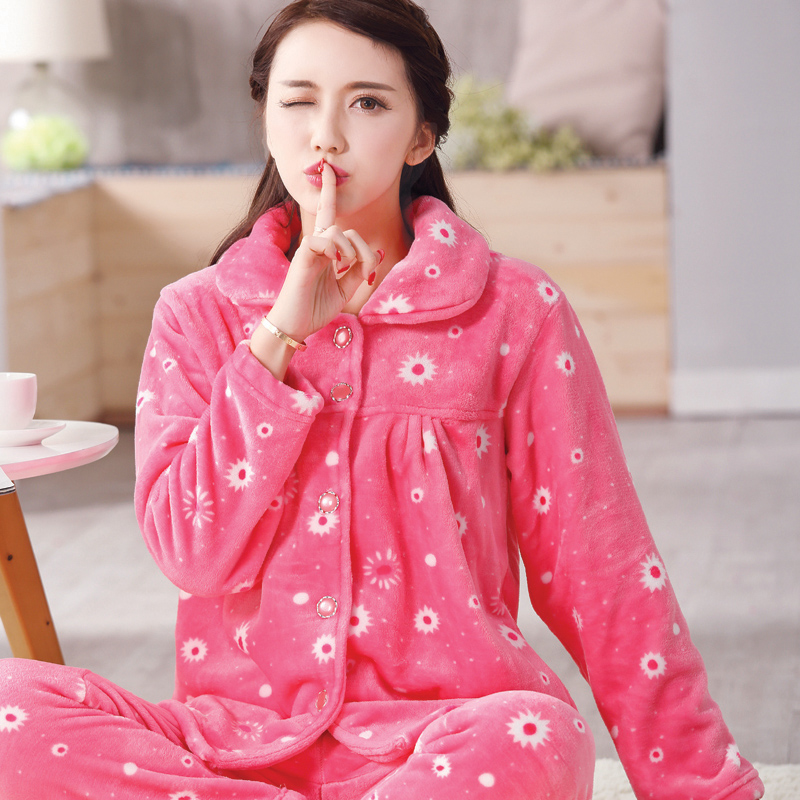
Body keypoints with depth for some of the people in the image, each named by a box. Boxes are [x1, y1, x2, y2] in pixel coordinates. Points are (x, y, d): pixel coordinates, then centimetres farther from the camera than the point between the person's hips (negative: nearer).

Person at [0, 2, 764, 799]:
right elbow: (193, 553, -5)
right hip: (242, 729, 2)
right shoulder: (198, 314, 8)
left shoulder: (514, 312, 2)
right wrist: (280, 335, -11)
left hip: (437, 733, -2)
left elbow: (604, 571, 3)